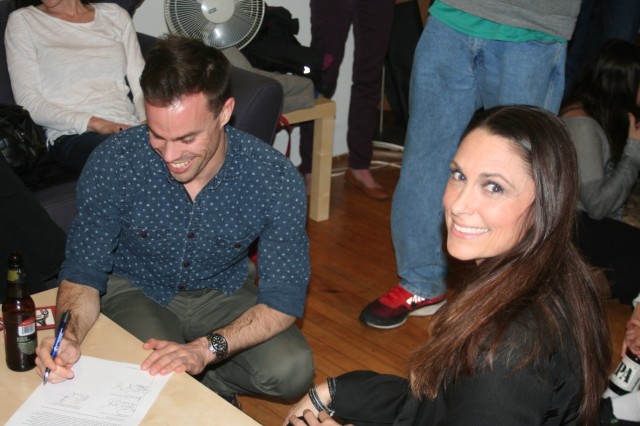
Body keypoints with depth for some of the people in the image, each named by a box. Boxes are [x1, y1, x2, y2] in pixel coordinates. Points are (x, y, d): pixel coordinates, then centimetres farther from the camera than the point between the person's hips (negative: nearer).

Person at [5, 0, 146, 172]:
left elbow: (140, 84, 12)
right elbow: (28, 103, 0)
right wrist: (95, 124, -14)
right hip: (71, 136, -3)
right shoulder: (22, 20, 10)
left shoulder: (115, 14, 20)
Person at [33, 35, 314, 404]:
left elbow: (285, 297, -22)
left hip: (225, 292, 1)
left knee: (292, 372, -23)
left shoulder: (275, 178, -26)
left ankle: (206, 378, 7)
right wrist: (71, 336, -37)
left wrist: (207, 349, -38)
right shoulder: (113, 163, -25)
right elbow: (84, 271, -15)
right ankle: (210, 388, 5)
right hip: (137, 291, 0)